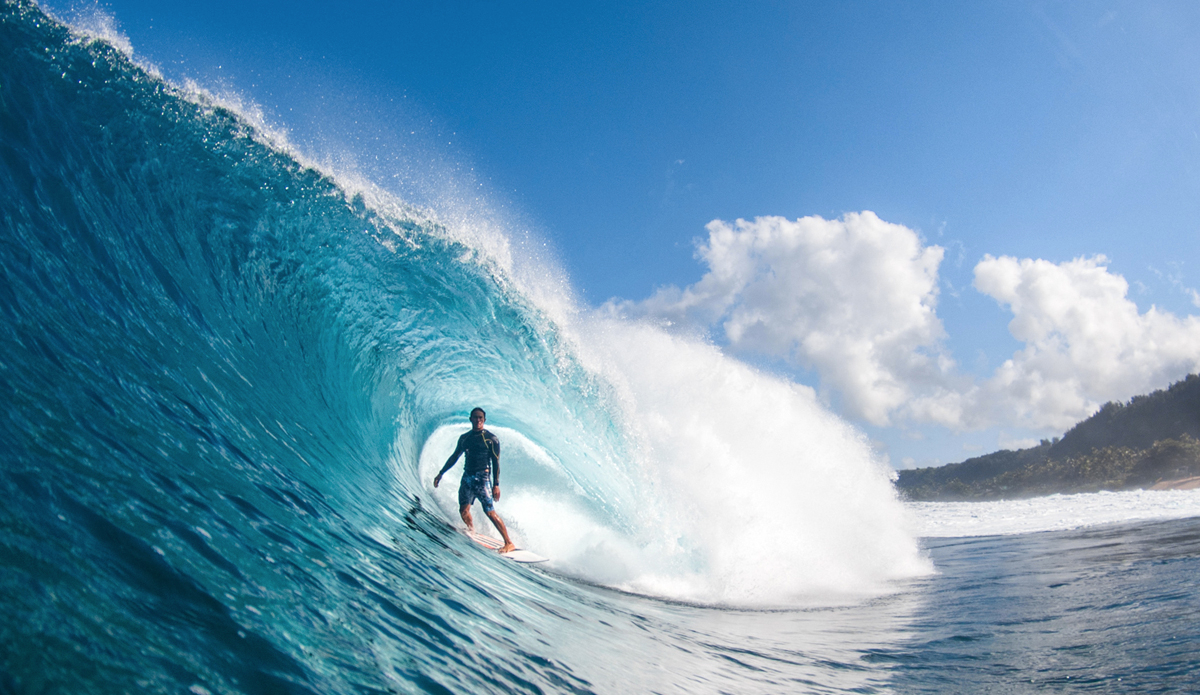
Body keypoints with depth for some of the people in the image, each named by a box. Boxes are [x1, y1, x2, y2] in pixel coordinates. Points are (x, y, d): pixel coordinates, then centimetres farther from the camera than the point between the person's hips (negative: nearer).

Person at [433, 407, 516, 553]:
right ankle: (472, 533, 30)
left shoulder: (491, 439, -4)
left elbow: (496, 463, -5)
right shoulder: (464, 438, 12)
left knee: (490, 512, -12)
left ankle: (509, 543, -9)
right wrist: (441, 473, 21)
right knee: (463, 511, 2)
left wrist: (496, 485, -11)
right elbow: (454, 457, 22)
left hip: (482, 478, -5)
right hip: (467, 477, 6)